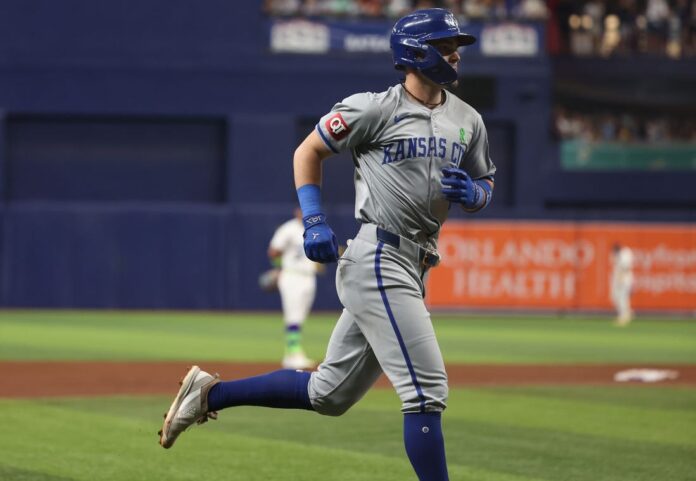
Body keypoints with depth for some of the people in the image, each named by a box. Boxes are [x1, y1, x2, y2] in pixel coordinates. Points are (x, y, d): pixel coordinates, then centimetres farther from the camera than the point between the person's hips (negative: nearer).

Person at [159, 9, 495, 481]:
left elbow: (485, 188, 21)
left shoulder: (468, 121, 12)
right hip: (378, 261, -8)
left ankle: (210, 393, 24)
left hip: (413, 271, 8)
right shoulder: (375, 109, -7)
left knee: (328, 396, 13)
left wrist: (471, 193, -4)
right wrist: (315, 222, -8)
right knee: (427, 392, -14)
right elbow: (308, 152, 3)